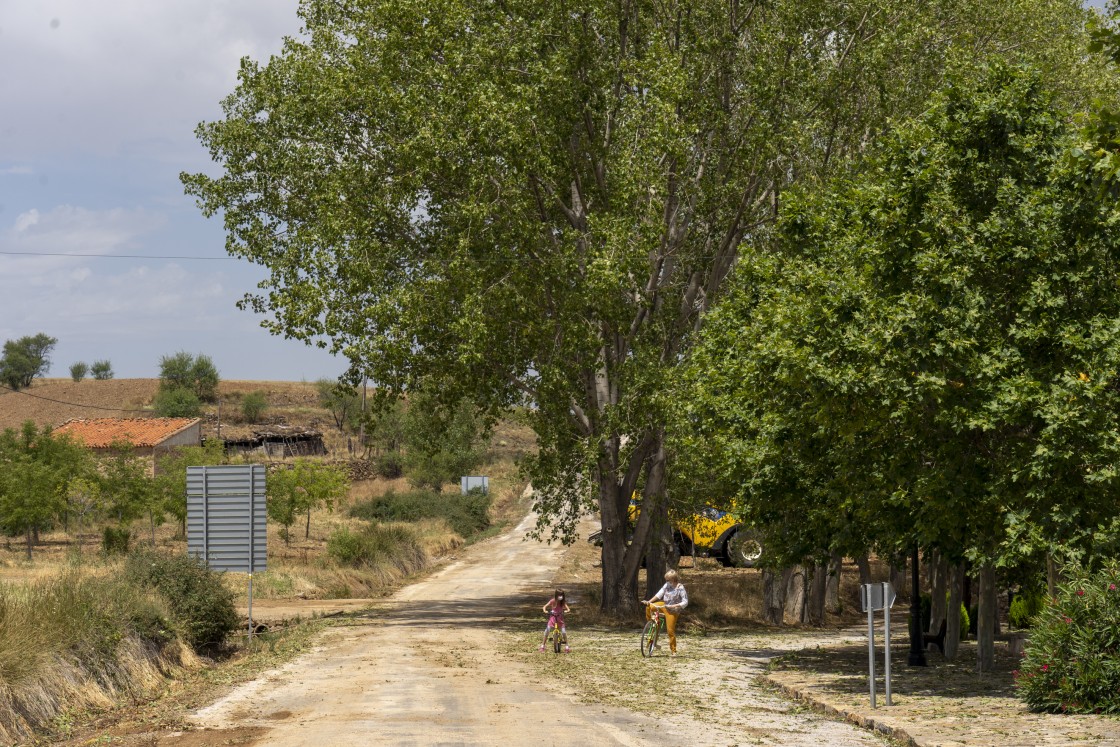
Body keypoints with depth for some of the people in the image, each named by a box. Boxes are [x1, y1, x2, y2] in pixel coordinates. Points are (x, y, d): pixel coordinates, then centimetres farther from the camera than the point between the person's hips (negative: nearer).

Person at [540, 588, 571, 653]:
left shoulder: (563, 602, -9)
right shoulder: (552, 601, -13)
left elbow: (568, 609, -13)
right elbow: (545, 607, -12)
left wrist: (566, 611, -36)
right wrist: (545, 611, -33)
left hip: (560, 618, 1)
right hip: (552, 617, 0)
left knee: (564, 632, -11)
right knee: (547, 630, -11)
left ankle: (566, 646, 1)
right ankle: (542, 645, 1)